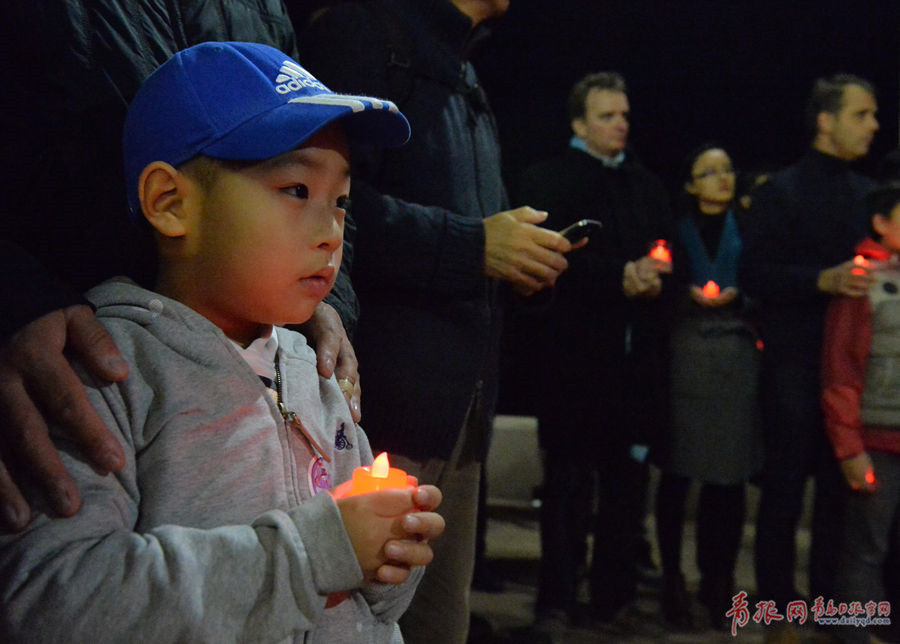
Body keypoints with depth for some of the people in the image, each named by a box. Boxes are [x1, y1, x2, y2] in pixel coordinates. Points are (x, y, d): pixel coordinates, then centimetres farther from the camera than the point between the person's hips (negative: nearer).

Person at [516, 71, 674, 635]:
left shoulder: (648, 185, 20)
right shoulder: (549, 180, 2)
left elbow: (668, 250, 16)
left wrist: (655, 275, -4)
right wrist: (619, 277, -18)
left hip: (637, 353, 4)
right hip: (574, 350, -4)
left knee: (628, 477, 5)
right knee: (569, 479, 1)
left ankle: (616, 595, 15)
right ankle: (556, 602, 9)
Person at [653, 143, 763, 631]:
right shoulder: (675, 231, 8)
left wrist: (735, 296, -10)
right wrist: (689, 295, -13)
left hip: (737, 359, 1)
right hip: (683, 359, -1)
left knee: (729, 476, -1)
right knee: (676, 472, -2)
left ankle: (719, 582, 10)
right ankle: (673, 581, 7)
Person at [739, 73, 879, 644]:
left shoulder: (866, 192, 12)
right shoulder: (784, 191, -2)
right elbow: (755, 275, -9)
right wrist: (823, 280, -19)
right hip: (796, 362, -4)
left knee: (842, 488, 6)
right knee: (785, 488, 2)